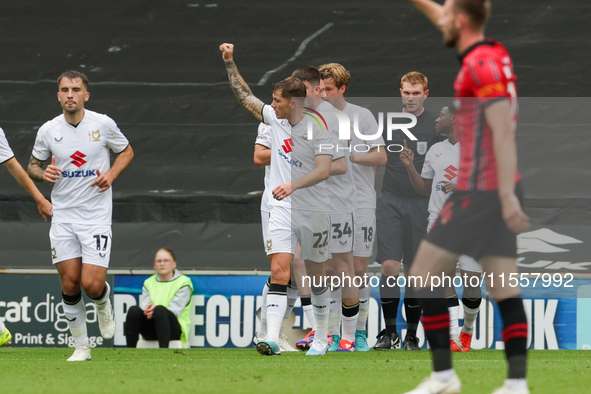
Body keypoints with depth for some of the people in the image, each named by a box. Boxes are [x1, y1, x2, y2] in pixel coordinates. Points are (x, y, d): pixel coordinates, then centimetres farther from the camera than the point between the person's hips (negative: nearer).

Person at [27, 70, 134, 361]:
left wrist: (111, 174, -7)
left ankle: (103, 303, 24)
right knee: (70, 284, -2)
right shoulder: (48, 130, -1)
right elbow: (33, 165, 14)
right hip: (63, 215, 2)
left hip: (96, 216, -2)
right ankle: (81, 346, 14)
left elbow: (126, 151, 11)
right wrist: (43, 174, -10)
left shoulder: (103, 124, -5)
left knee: (92, 285, -12)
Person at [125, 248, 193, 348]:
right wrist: (148, 310, -20)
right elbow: (144, 306, 5)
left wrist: (155, 311, -25)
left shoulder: (183, 282, 5)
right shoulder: (149, 283, 20)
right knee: (134, 310, -26)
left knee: (160, 310, -37)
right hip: (151, 331, 4)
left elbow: (175, 310, -8)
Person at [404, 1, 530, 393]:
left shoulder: (481, 65, -14)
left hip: (479, 192, -9)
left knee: (423, 275, -1)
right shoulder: (497, 53, 12)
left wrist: (507, 196, -26)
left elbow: (503, 132, -22)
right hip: (500, 191, 9)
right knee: (505, 289, 4)